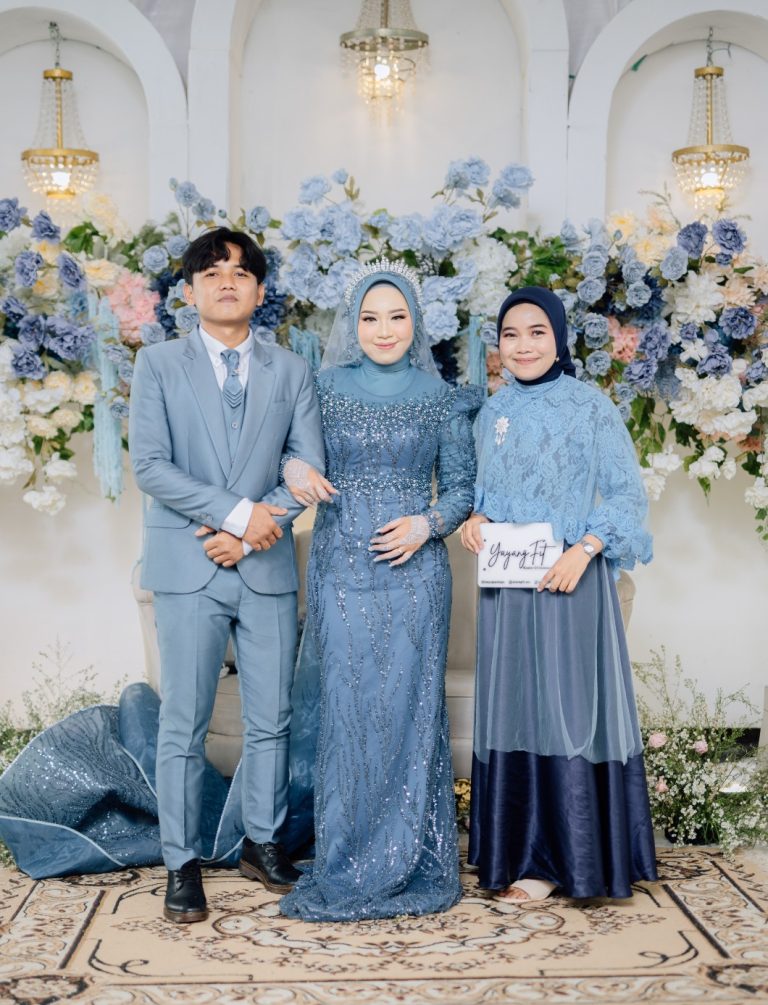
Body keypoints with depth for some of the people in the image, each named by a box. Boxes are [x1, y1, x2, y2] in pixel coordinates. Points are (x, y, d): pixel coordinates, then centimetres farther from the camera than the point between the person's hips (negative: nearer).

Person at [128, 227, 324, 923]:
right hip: (188, 567, -2)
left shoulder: (290, 371, 10)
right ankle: (182, 863, 13)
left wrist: (247, 534, -9)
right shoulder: (160, 364, 5)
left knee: (271, 718, 9)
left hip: (268, 566, 2)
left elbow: (310, 466, 2)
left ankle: (263, 842, 25)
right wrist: (234, 512, -14)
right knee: (184, 725, 1)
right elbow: (150, 465, -5)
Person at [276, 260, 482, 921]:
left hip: (413, 569, 0)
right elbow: (290, 449, 13)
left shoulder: (441, 398, 6)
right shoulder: (325, 388, 6)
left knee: (409, 705, 0)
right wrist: (295, 469, -10)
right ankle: (347, 865, 12)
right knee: (346, 707, 0)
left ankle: (411, 862, 13)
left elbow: (462, 486, 8)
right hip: (341, 568, 0)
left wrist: (427, 524, -10)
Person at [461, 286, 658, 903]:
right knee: (512, 709, 8)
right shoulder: (494, 412, 12)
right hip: (505, 582, 5)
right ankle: (516, 849, 19)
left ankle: (554, 859, 7)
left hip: (568, 579, -5)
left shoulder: (590, 407, -4)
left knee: (567, 708, -2)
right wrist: (475, 519, 0)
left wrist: (584, 550, -18)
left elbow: (627, 494, -6)